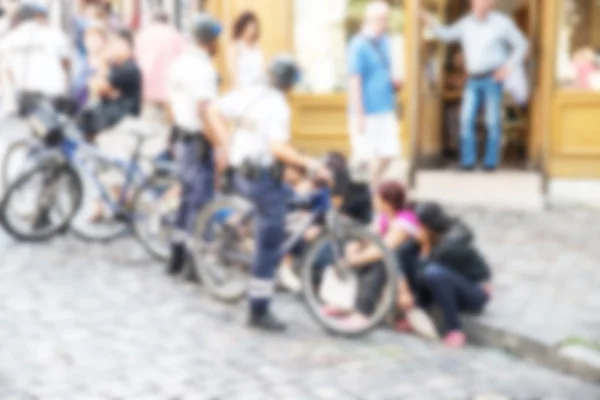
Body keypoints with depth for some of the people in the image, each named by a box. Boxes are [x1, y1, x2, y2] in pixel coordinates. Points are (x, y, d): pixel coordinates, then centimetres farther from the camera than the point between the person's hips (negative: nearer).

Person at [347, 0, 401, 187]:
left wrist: (393, 84, 6)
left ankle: (373, 188, 26)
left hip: (385, 110, 8)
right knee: (366, 156, -2)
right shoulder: (359, 45, -12)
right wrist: (359, 115, -16)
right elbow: (355, 81, -14)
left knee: (387, 154, 9)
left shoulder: (384, 41, 11)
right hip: (367, 112, -7)